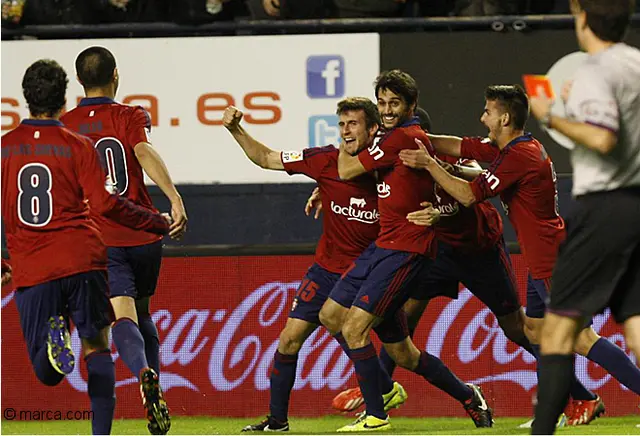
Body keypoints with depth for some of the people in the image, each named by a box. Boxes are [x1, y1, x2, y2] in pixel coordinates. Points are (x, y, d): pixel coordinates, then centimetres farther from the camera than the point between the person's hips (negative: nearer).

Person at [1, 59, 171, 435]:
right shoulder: (77, 146, 1)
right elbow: (105, 204, -7)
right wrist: (158, 223, 3)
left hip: (31, 269, 1)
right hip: (82, 259, -1)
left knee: (47, 374, 5)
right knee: (98, 347, 15)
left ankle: (53, 337, -30)